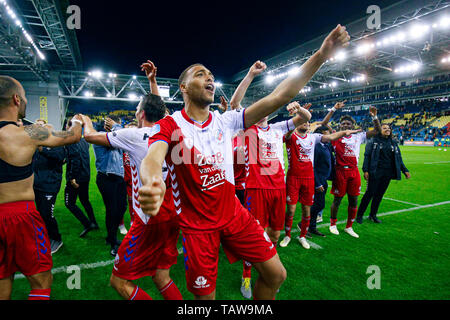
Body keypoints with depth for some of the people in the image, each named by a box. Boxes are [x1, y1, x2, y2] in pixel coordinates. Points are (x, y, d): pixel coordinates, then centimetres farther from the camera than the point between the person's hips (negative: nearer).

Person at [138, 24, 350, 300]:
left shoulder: (225, 121, -2)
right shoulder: (170, 126, -12)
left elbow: (277, 98, -8)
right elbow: (152, 158, -33)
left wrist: (320, 56, -12)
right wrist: (153, 184, -58)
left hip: (234, 213, 4)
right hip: (196, 224, -3)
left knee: (276, 274, 8)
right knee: (205, 295, 8)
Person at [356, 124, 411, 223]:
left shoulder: (394, 143, 14)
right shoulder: (374, 141, -2)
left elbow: (398, 158, 18)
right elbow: (367, 156, -7)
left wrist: (405, 170, 12)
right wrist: (365, 170, -15)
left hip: (387, 174, 5)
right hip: (375, 172, -5)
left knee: (380, 194, 9)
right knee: (369, 193, -4)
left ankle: (373, 215, 22)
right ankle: (359, 215, 7)